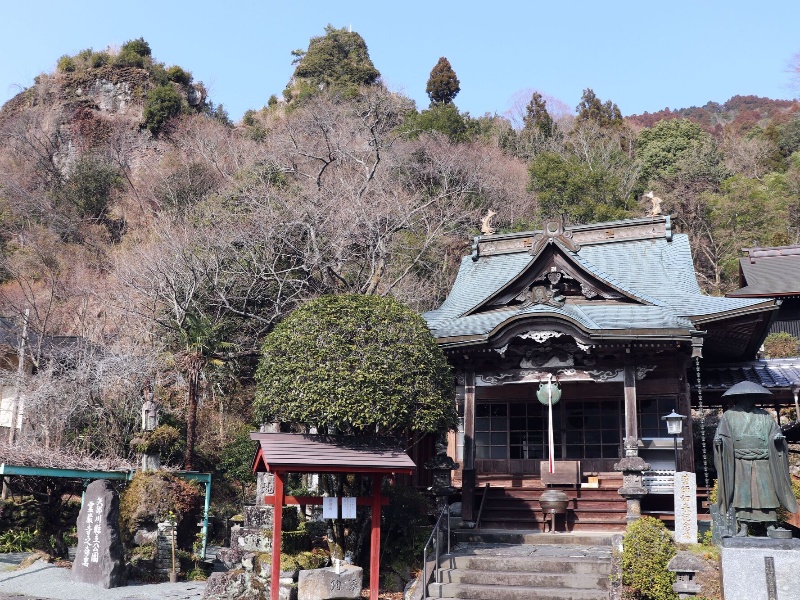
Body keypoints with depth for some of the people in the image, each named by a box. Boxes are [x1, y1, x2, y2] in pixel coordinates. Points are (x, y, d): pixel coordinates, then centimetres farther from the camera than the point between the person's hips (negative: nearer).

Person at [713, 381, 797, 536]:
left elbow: (774, 430, 13)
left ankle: (771, 527, 1)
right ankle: (743, 528, -1)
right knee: (741, 494, -4)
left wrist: (778, 436, -10)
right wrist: (718, 439, -18)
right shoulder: (729, 415, 11)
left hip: (762, 462, 1)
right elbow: (721, 433, 5)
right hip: (739, 462, -1)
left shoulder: (764, 416, 17)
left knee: (766, 493, -3)